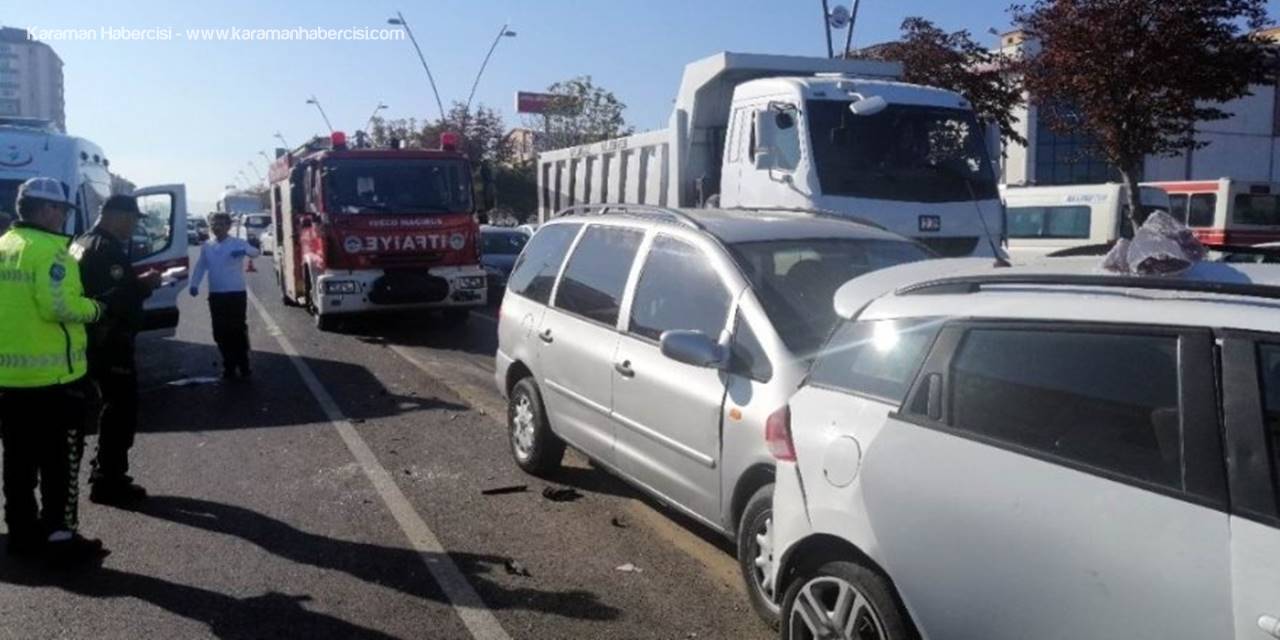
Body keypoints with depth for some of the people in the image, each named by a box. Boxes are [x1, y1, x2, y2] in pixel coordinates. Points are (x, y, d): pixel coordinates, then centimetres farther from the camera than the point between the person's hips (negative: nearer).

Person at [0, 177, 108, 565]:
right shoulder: (48, 249, -14)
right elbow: (59, 306, -23)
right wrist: (94, 309, -6)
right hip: (52, 374, -8)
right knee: (60, 460, 1)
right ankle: (60, 537, 5)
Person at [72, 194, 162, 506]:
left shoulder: (84, 243, 15)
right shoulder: (107, 249, -19)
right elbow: (117, 297, -28)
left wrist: (138, 280, 7)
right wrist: (143, 284, -15)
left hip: (96, 340, 11)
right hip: (109, 342, -11)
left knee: (113, 407, 19)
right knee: (121, 410, -3)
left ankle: (105, 474, 27)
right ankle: (108, 482, 2)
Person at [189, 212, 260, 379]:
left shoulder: (238, 243, -4)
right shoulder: (206, 246, 8)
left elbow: (256, 252, -20)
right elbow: (200, 266, 12)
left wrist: (244, 251, -43)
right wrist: (194, 284, -3)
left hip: (237, 293, -3)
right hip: (216, 295, 3)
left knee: (238, 329, 0)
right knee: (221, 331, 6)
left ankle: (243, 365, 12)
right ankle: (229, 365, 17)